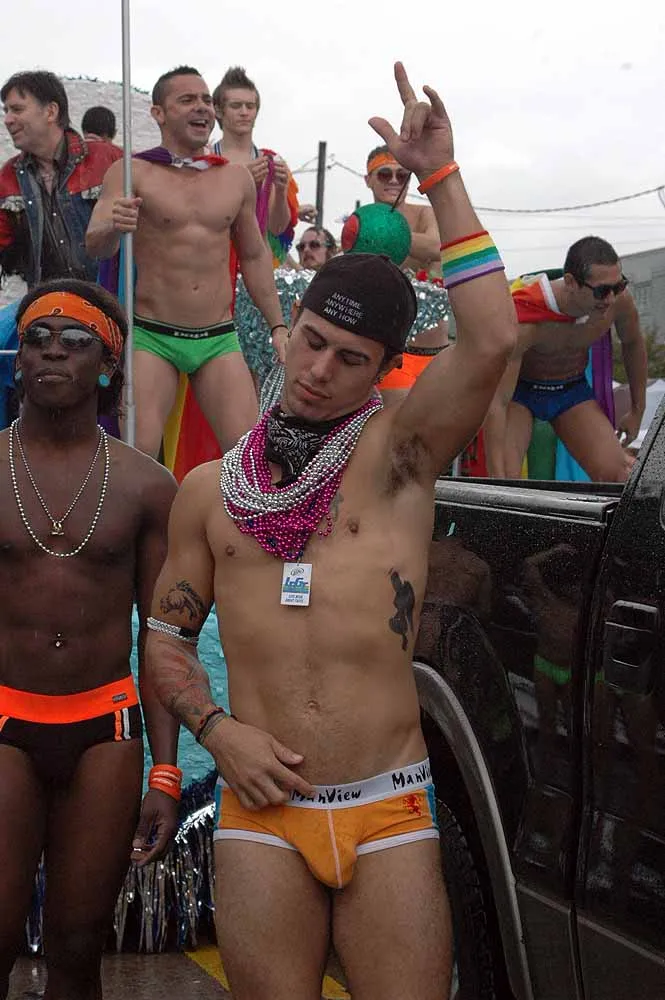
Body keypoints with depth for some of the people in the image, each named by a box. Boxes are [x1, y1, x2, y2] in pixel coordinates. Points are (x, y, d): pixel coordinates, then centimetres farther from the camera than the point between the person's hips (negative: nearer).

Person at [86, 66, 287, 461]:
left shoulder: (237, 177, 10)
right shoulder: (132, 172, -2)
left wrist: (278, 326, 17)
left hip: (219, 339, 3)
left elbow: (255, 256, 20)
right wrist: (112, 228, -36)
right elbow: (96, 244, -13)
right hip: (152, 337, -3)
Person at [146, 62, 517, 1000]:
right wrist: (215, 727, -3)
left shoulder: (395, 453, 2)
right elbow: (166, 633, 15)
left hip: (390, 814, -1)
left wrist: (440, 176, -11)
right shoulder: (210, 488, 10)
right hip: (262, 814, 2)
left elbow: (492, 339, -14)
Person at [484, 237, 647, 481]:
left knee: (618, 476, -16)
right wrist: (498, 480, -42)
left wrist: (637, 411, 13)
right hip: (518, 388, -3)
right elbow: (495, 404, -37)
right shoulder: (524, 320, -36)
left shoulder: (618, 298, -21)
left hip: (573, 389, 4)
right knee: (505, 481, -25)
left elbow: (633, 344, 4)